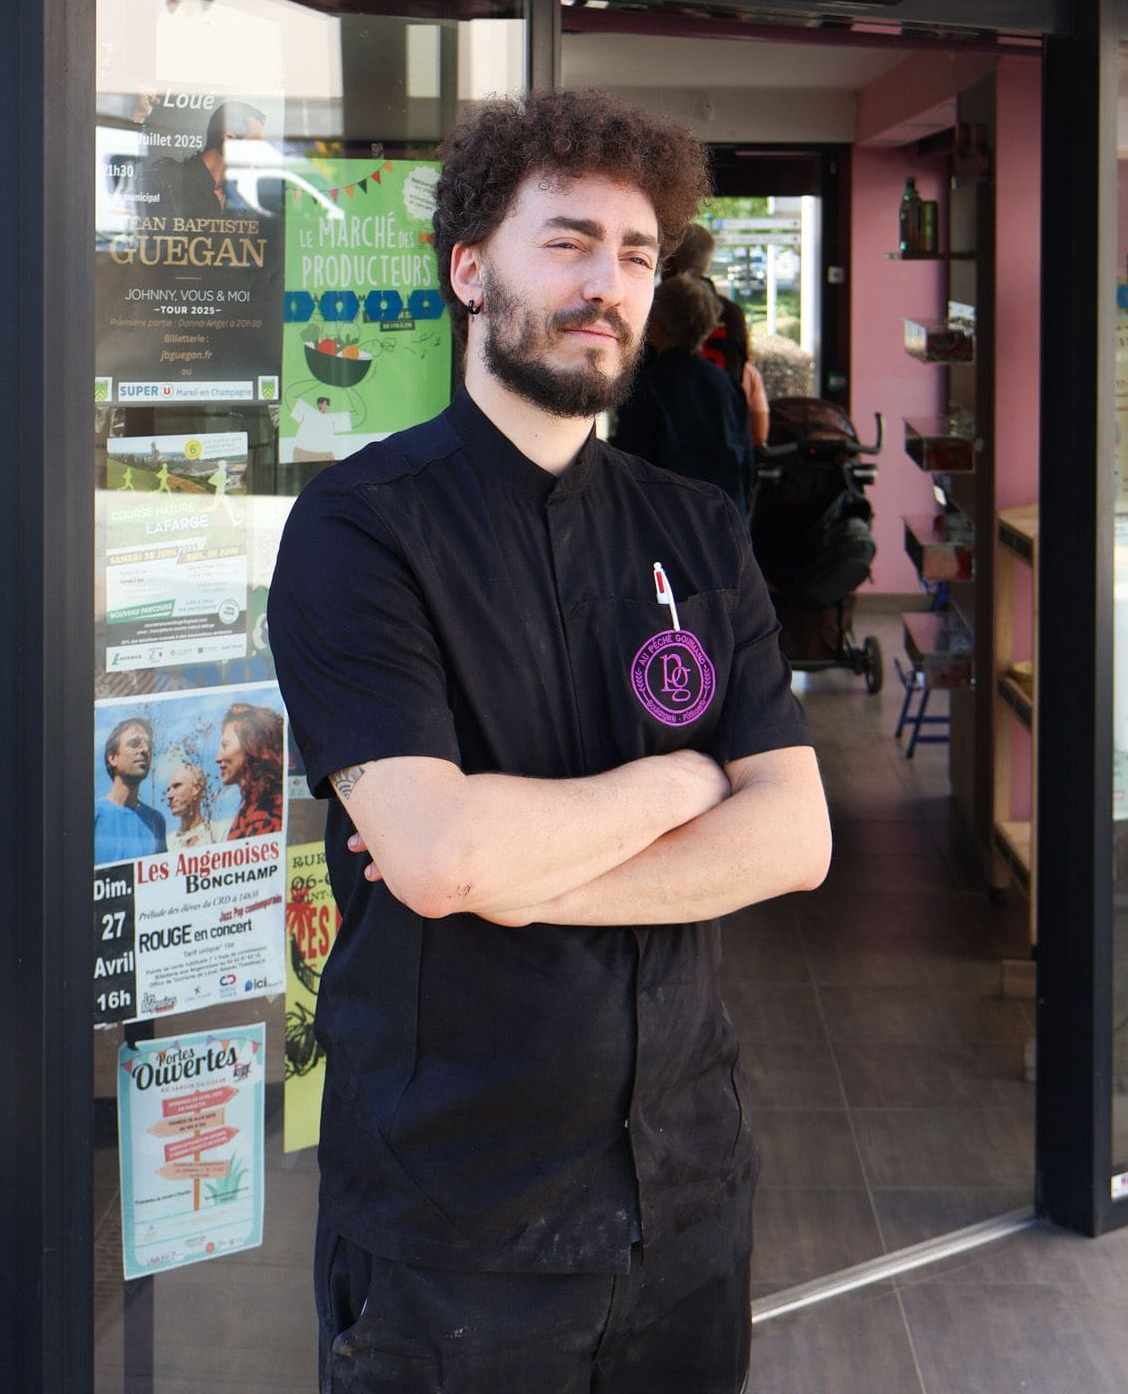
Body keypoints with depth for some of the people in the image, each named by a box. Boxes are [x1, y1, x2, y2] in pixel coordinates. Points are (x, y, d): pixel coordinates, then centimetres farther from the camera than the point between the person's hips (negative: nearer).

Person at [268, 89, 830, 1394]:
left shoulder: (699, 534, 5)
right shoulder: (359, 526, -11)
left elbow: (793, 837, -4)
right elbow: (437, 854, -24)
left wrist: (521, 878, -17)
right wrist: (682, 779, -9)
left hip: (687, 1175, 5)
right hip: (447, 1208, -4)